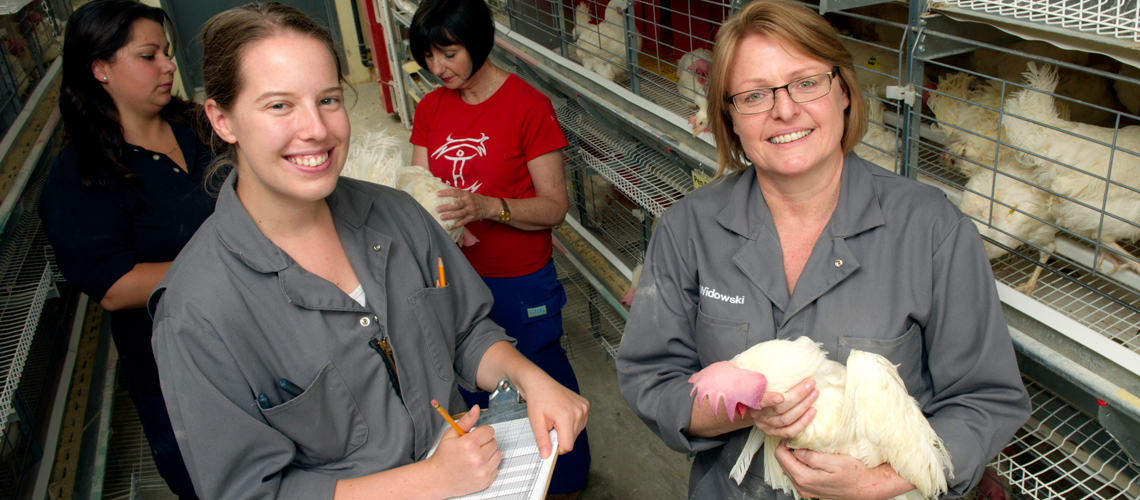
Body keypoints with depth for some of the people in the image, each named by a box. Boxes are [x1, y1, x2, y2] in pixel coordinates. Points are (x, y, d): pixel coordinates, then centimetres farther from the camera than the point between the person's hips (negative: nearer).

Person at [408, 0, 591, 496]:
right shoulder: (430, 109, 3)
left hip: (519, 282, -5)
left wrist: (488, 207, -31)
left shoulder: (528, 105, -15)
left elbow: (554, 206, -16)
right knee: (474, 384, 21)